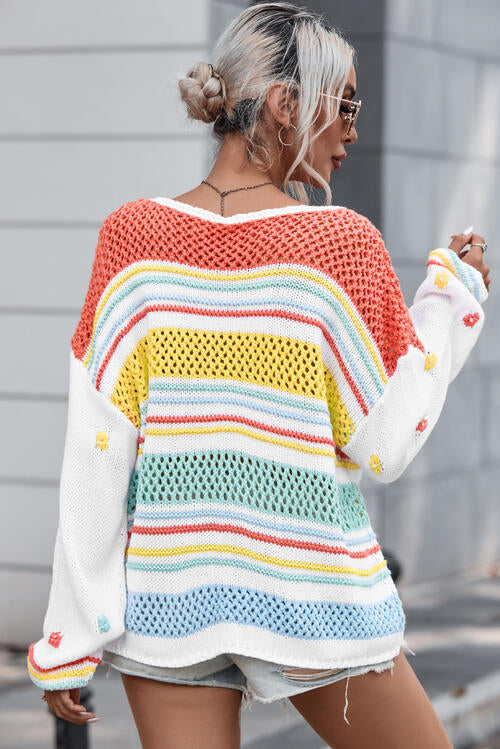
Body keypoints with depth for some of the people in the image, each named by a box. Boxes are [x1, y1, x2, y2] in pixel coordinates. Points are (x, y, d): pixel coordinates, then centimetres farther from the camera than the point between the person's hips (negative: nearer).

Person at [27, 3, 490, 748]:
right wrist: (451, 298, 4)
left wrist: (74, 633, 0)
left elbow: (96, 455, -4)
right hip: (310, 590, -3)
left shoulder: (133, 236, -2)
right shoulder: (340, 243, -10)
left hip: (164, 591, 3)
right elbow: (384, 445, -6)